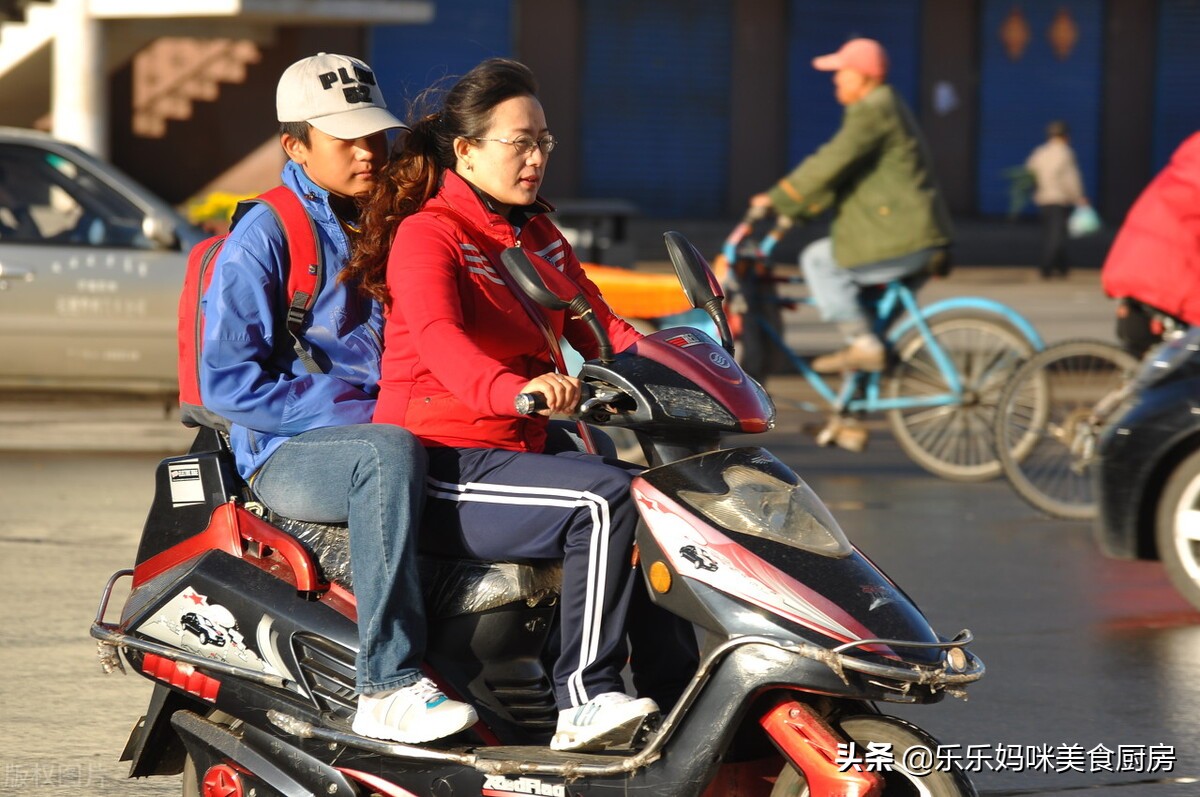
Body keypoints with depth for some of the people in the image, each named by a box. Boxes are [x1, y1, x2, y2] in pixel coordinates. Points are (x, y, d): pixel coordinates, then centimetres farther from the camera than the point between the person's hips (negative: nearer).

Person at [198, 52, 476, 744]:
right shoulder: (265, 237, -6)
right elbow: (226, 378, -13)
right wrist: (349, 414, -19)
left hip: (387, 424, 7)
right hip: (287, 454, -7)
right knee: (388, 452, -42)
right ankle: (388, 687, -43)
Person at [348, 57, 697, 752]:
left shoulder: (541, 236, 19)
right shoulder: (426, 233, -9)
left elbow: (597, 325, 16)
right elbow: (437, 339, -28)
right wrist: (514, 390, -48)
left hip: (518, 452, 8)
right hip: (442, 469, -8)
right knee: (606, 497, -28)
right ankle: (584, 701, -28)